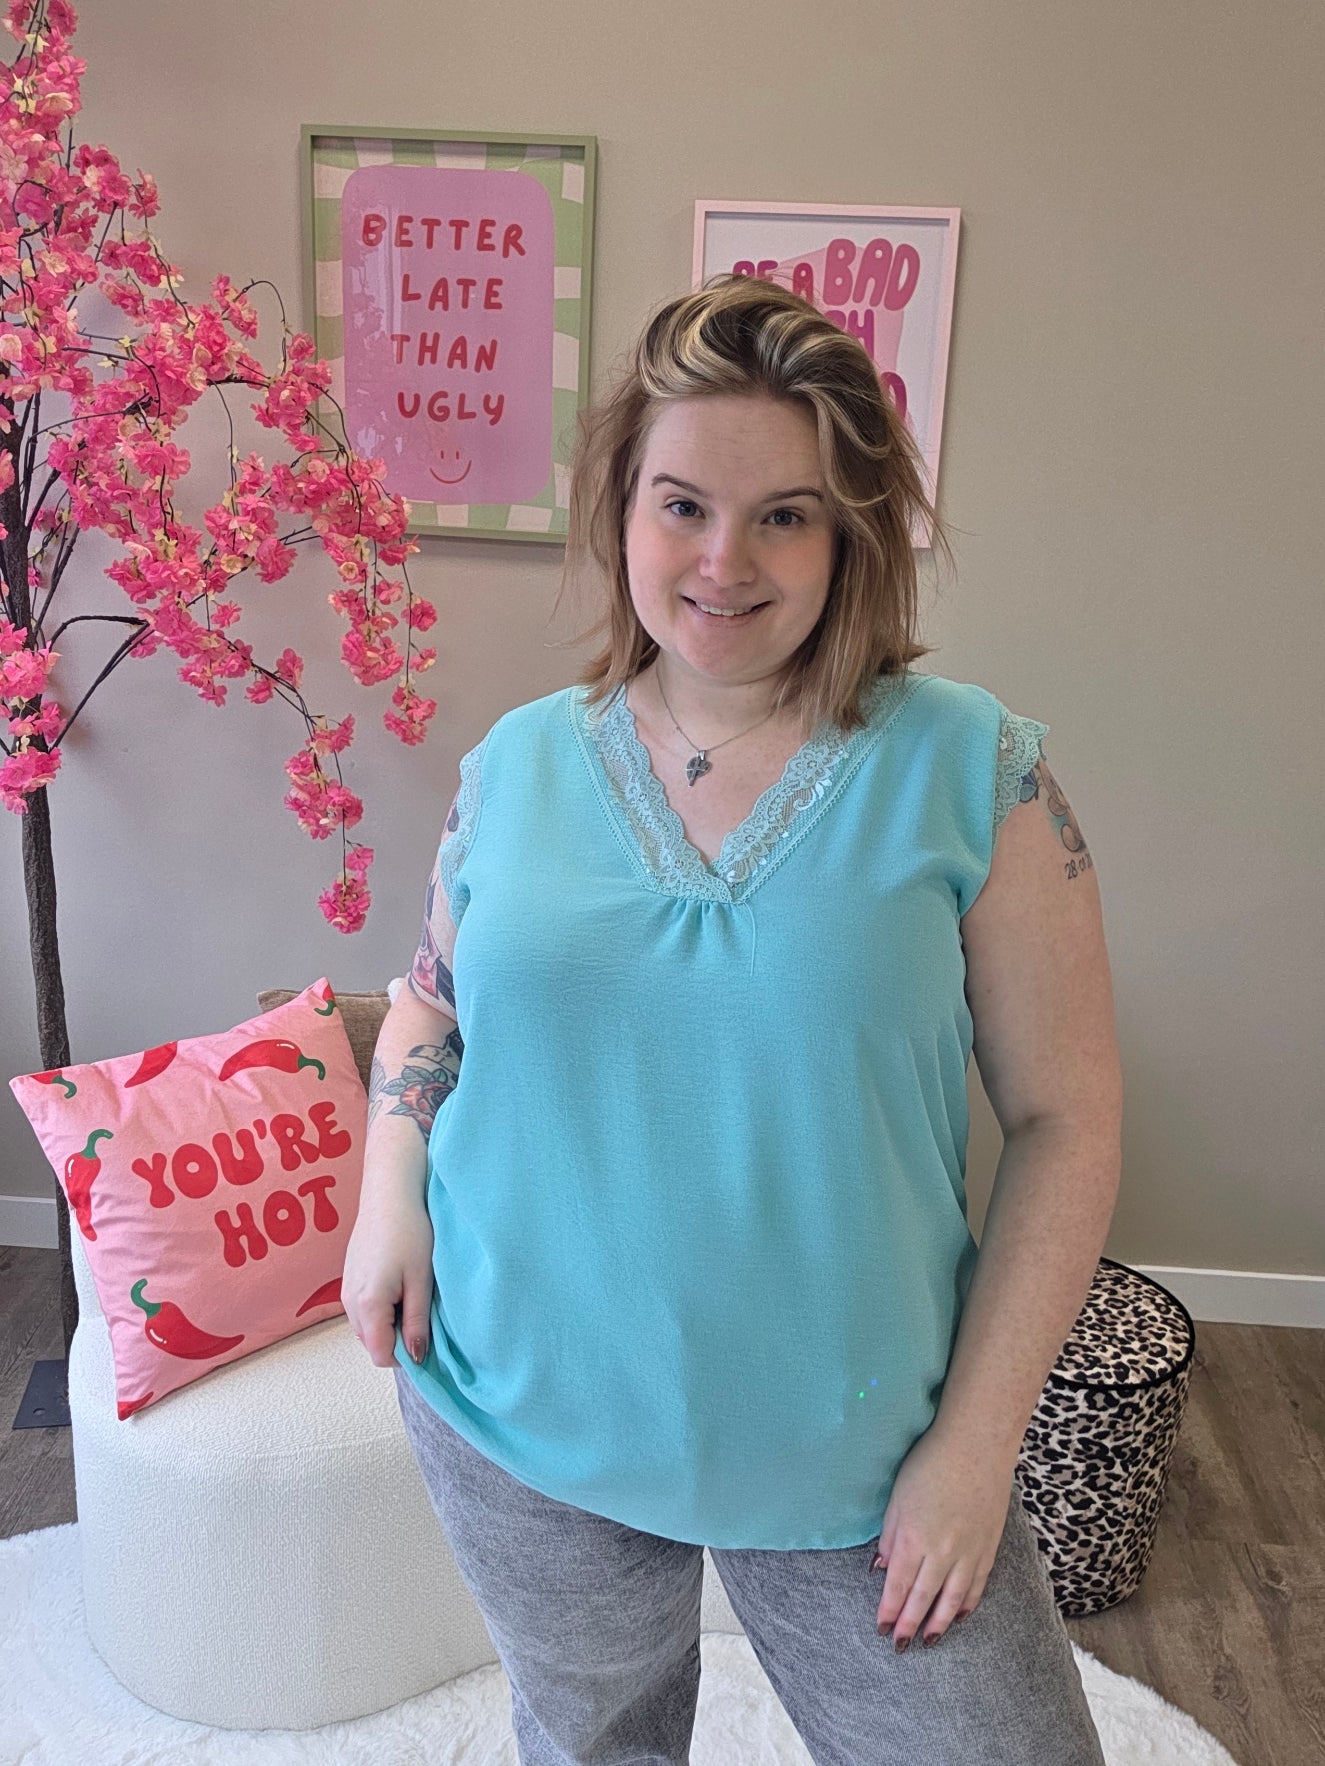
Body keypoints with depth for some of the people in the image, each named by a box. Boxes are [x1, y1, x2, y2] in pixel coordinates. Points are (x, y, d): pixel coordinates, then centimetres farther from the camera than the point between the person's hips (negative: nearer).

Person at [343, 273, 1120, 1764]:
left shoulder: (973, 773, -12)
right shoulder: (519, 762, -3)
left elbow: (1063, 1118, -9)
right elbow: (432, 1000, 11)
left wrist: (975, 1441, -11)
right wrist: (389, 1196, -6)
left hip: (851, 1454, -2)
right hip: (522, 1416, 3)